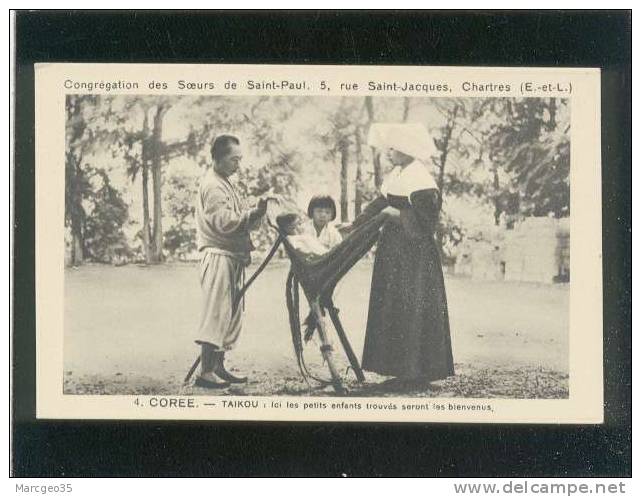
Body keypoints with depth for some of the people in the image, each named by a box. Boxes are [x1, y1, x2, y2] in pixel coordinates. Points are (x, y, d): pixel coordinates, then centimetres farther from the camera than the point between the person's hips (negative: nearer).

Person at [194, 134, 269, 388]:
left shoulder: (223, 183, 20)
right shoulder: (212, 185, -11)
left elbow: (238, 221, 18)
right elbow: (224, 222, -21)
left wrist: (255, 214, -1)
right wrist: (254, 214, -18)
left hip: (232, 257, 10)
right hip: (218, 256, -10)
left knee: (230, 314, 12)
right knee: (217, 313, -11)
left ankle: (218, 367, 18)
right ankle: (206, 372, -11)